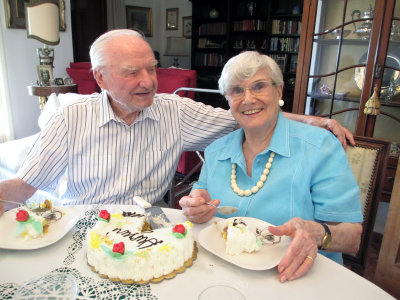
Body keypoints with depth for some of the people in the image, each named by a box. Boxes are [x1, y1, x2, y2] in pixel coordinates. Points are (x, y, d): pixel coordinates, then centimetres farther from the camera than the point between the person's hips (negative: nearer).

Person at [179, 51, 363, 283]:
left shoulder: (321, 147, -9)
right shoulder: (216, 151, 5)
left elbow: (353, 237, -9)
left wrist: (317, 233, -30)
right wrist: (197, 207, -10)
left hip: (290, 281, -1)